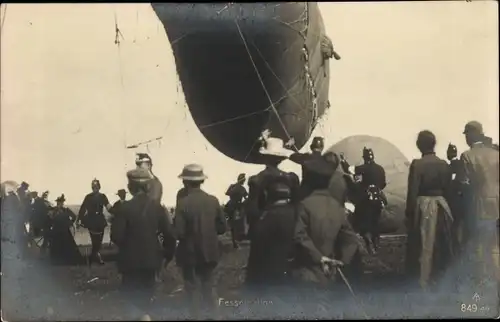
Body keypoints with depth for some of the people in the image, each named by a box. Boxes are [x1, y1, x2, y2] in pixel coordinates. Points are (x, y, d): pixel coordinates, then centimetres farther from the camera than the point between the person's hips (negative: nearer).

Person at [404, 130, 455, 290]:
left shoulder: (417, 164, -13)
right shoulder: (444, 164, 1)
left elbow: (412, 192, -13)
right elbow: (448, 188, 6)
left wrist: (409, 215, -6)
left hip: (423, 207, -4)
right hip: (441, 207, 4)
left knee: (423, 247, 5)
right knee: (441, 246, 15)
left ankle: (423, 283, 11)